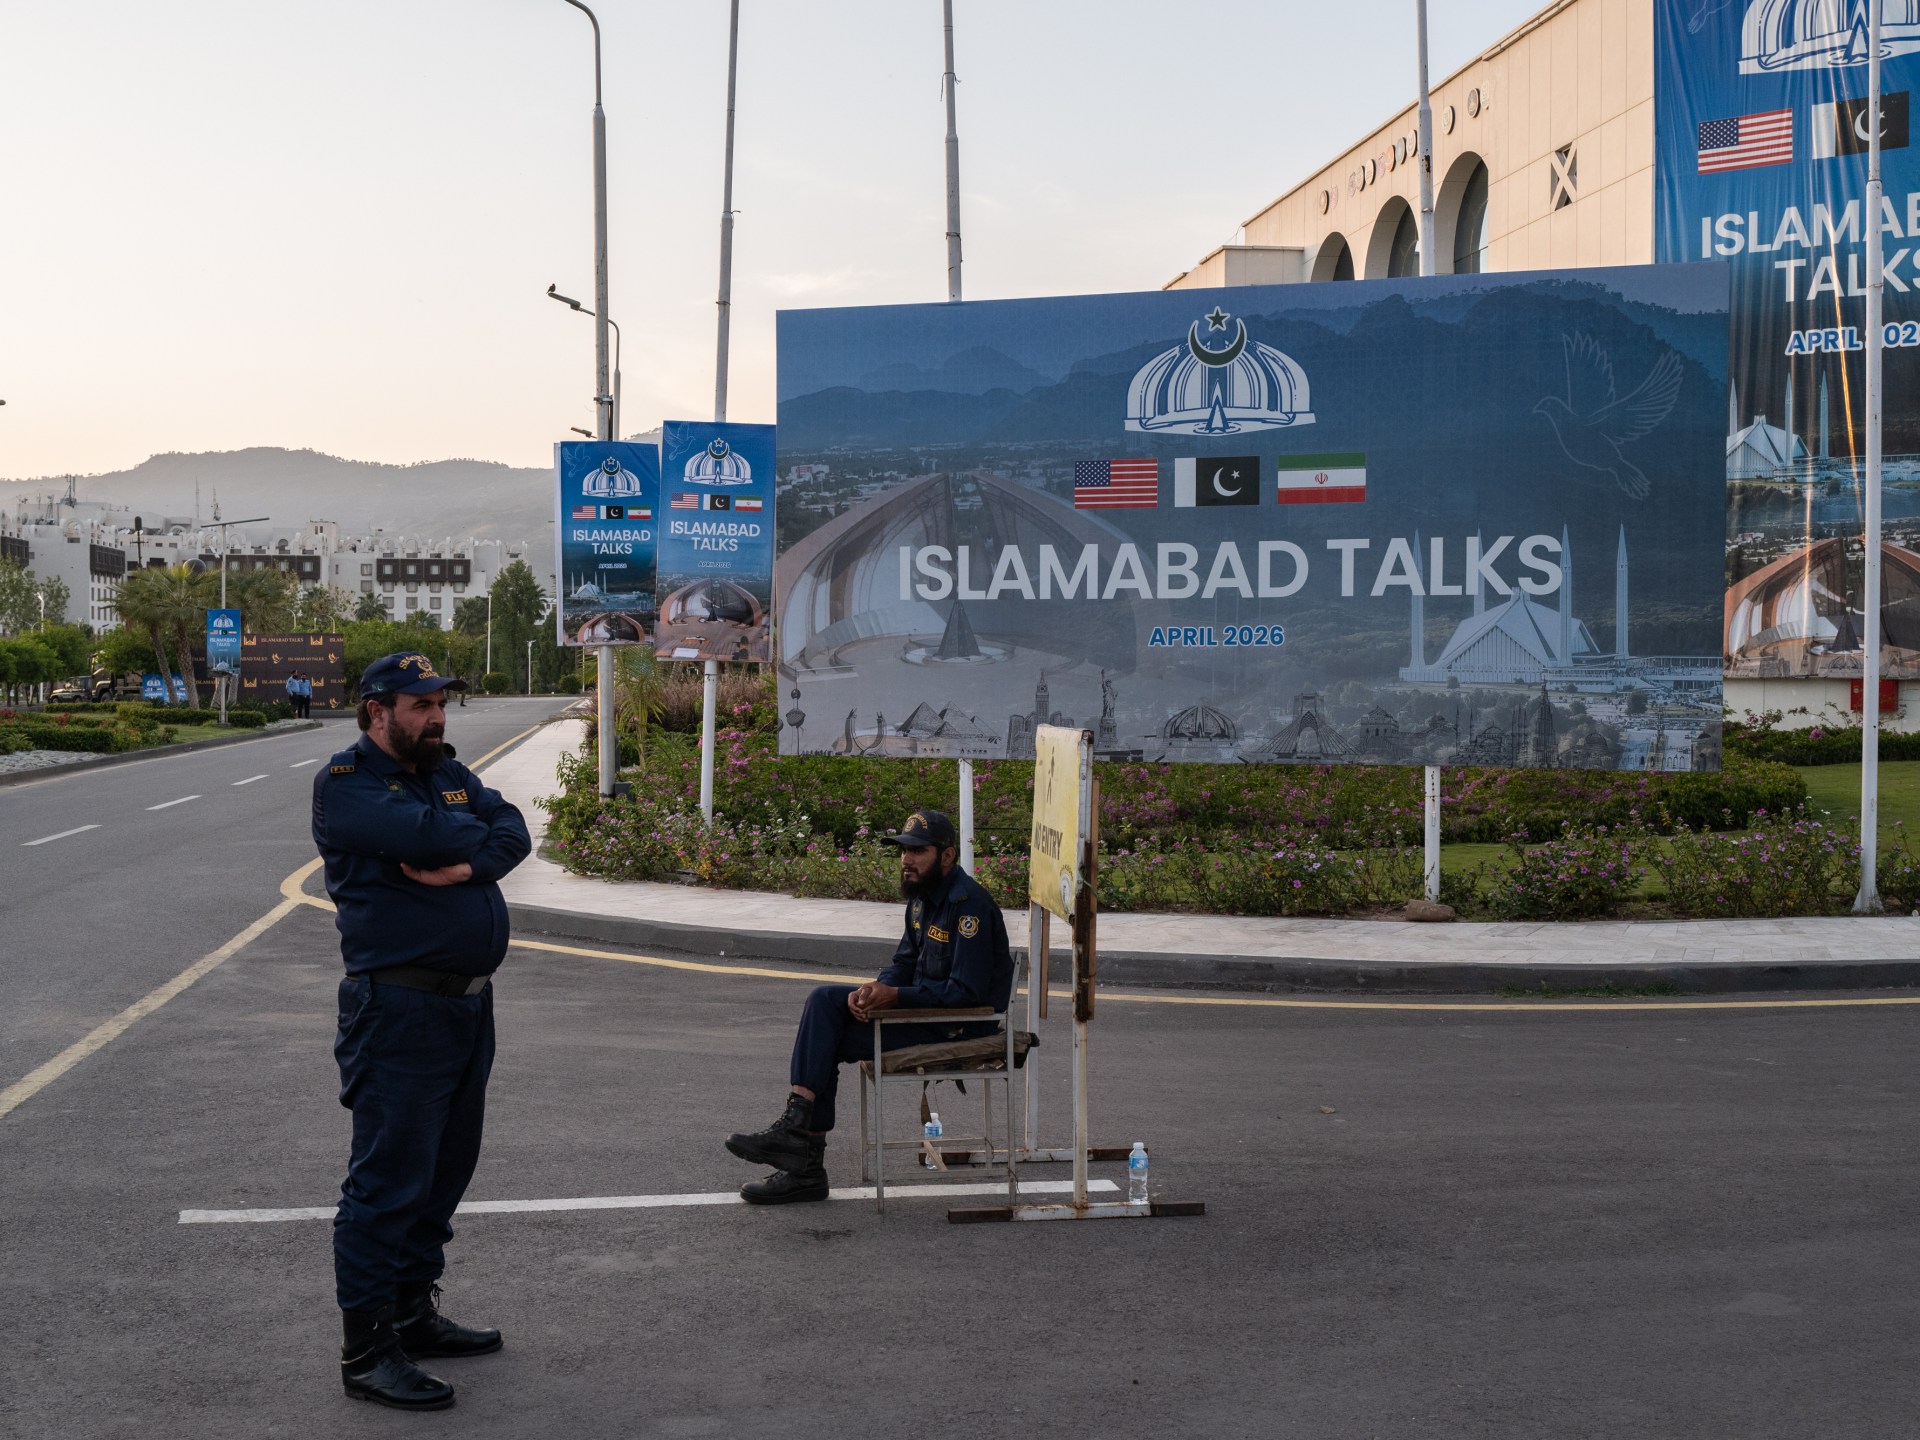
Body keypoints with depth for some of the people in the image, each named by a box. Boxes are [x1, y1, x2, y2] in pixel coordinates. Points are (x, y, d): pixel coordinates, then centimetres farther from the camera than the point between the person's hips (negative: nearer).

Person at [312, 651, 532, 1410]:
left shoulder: (448, 772, 15)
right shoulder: (346, 781, -9)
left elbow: (513, 830, 2)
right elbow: (427, 835, -23)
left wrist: (467, 864, -17)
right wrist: (472, 830, -2)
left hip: (469, 1004, 8)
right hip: (399, 1011, -8)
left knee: (444, 1169, 17)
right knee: (389, 1179, -5)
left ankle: (414, 1312, 30)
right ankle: (366, 1350, 3)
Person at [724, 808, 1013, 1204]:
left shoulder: (969, 904, -20)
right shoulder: (923, 895, 11)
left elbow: (966, 992, -24)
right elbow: (906, 961, 15)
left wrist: (894, 996, -25)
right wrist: (876, 987, -7)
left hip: (959, 1025, -9)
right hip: (924, 1005, 10)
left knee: (826, 1040, -14)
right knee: (825, 1000, -4)